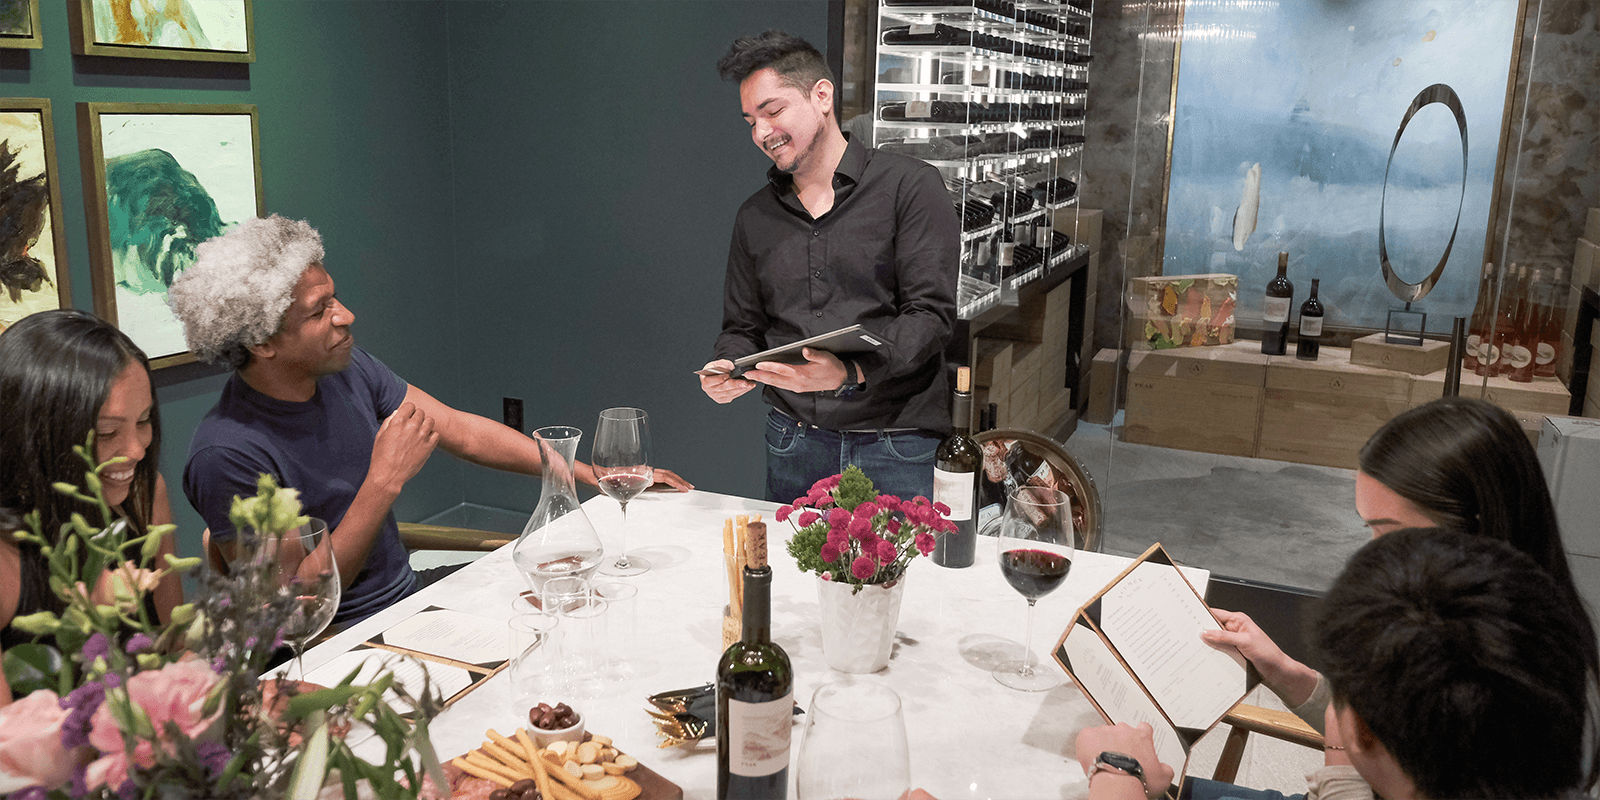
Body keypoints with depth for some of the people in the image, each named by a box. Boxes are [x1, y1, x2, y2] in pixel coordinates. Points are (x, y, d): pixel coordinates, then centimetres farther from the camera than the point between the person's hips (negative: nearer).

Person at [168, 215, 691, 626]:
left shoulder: (347, 368, -1)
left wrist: (595, 474, 4)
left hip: (410, 590, 7)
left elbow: (462, 432, 5)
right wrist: (384, 482, -26)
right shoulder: (226, 456, -22)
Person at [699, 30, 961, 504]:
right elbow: (743, 326, 17)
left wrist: (850, 374, -27)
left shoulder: (911, 187, -4)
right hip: (793, 443, 4)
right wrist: (727, 369, -7)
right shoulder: (755, 216, 12)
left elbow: (930, 313, -12)